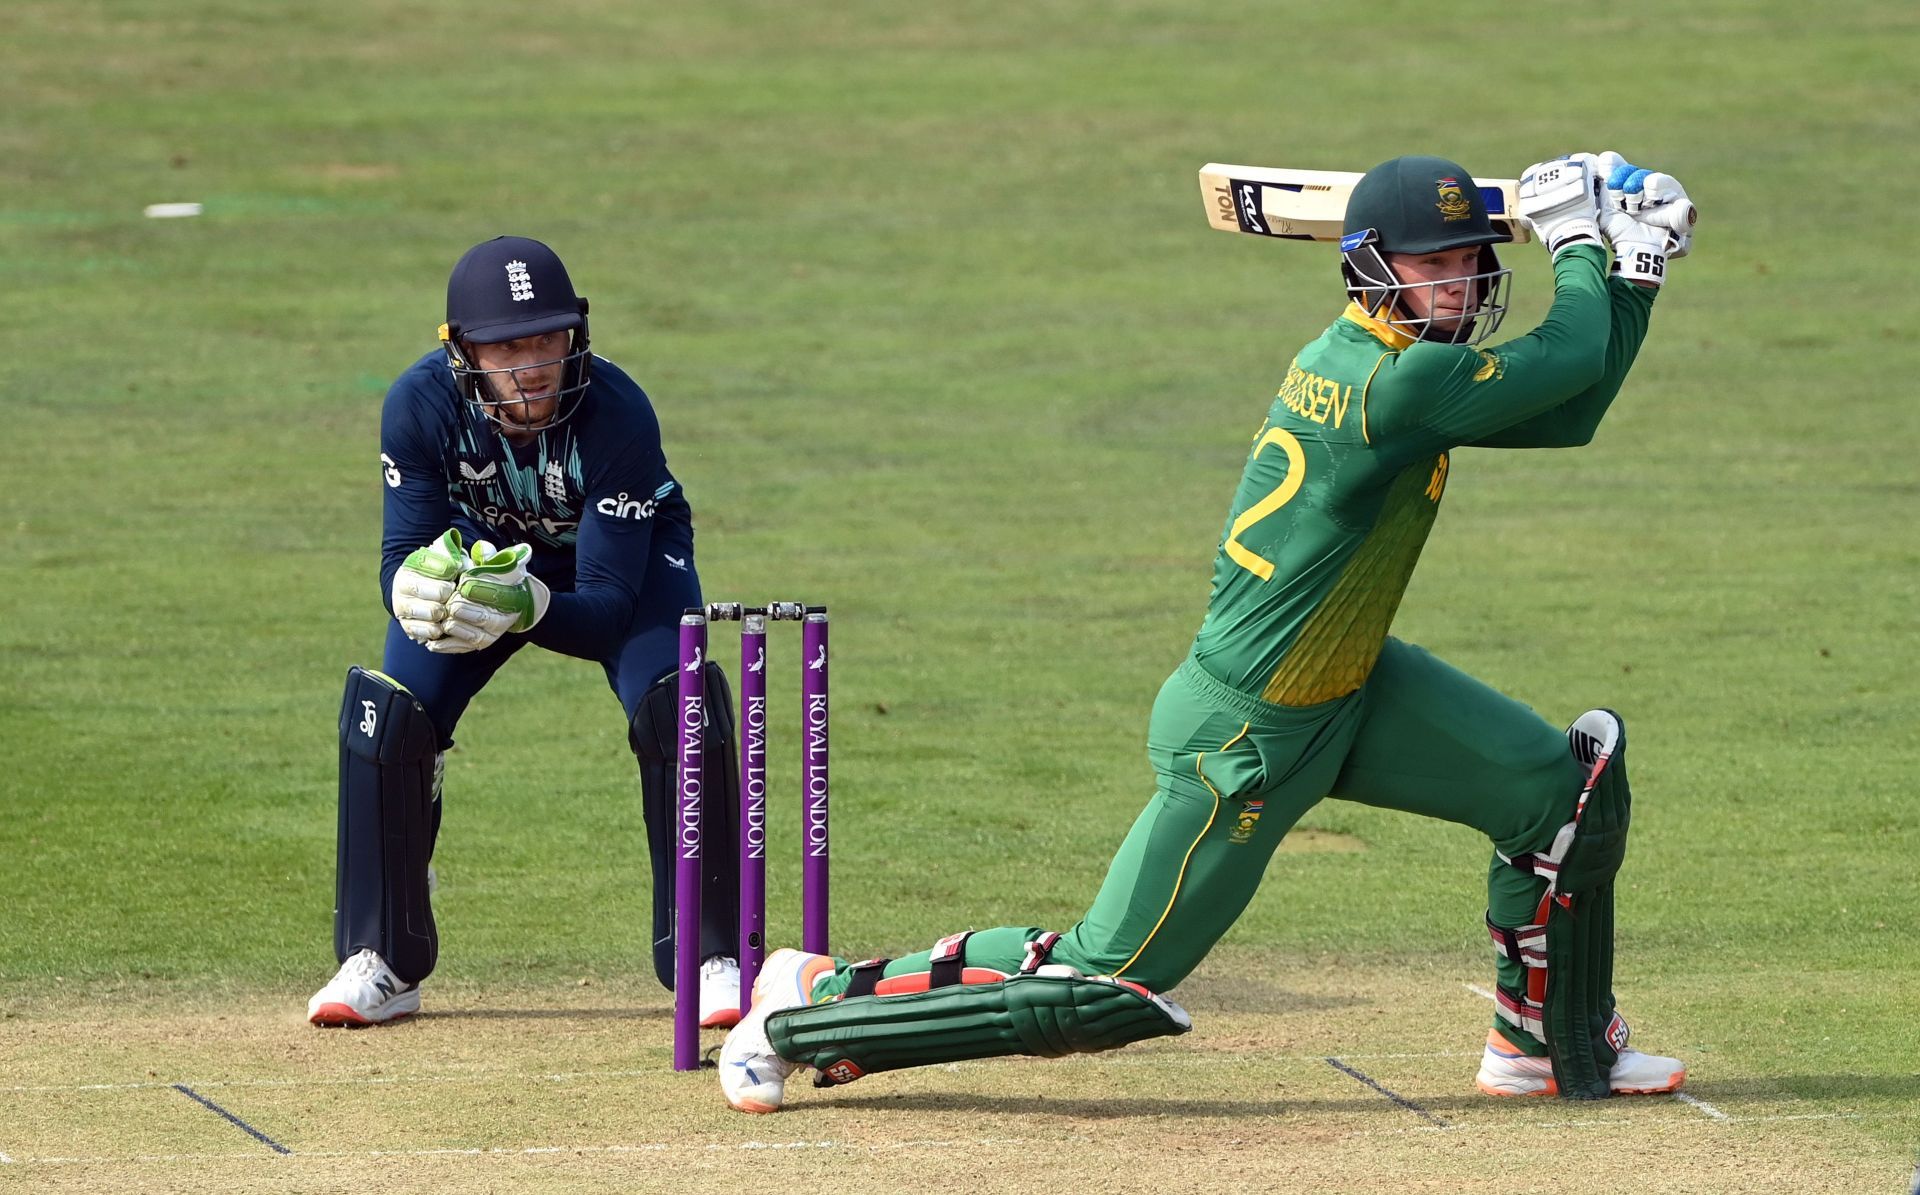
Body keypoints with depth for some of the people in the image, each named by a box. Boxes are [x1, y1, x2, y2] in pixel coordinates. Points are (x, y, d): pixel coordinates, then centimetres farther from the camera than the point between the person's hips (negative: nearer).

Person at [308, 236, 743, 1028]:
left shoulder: (617, 414, -38)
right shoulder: (421, 404, -31)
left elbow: (608, 606, -35)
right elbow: (402, 556, -24)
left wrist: (525, 606, -55)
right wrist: (418, 585, -49)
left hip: (627, 554, -2)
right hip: (486, 545, 2)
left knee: (675, 707, -26)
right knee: (390, 715, -15)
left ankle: (712, 959, -13)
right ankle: (380, 962, 2)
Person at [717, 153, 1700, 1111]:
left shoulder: (1355, 360, 2)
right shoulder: (1397, 383, -27)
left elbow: (1565, 415, 10)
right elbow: (1569, 361, -19)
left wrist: (1634, 277, 5)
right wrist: (1578, 242, -2)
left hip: (1349, 690, 10)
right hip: (1246, 738, -10)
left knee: (1567, 787, 4)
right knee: (1100, 984, -2)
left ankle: (1552, 1044, 24)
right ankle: (817, 1000, 14)